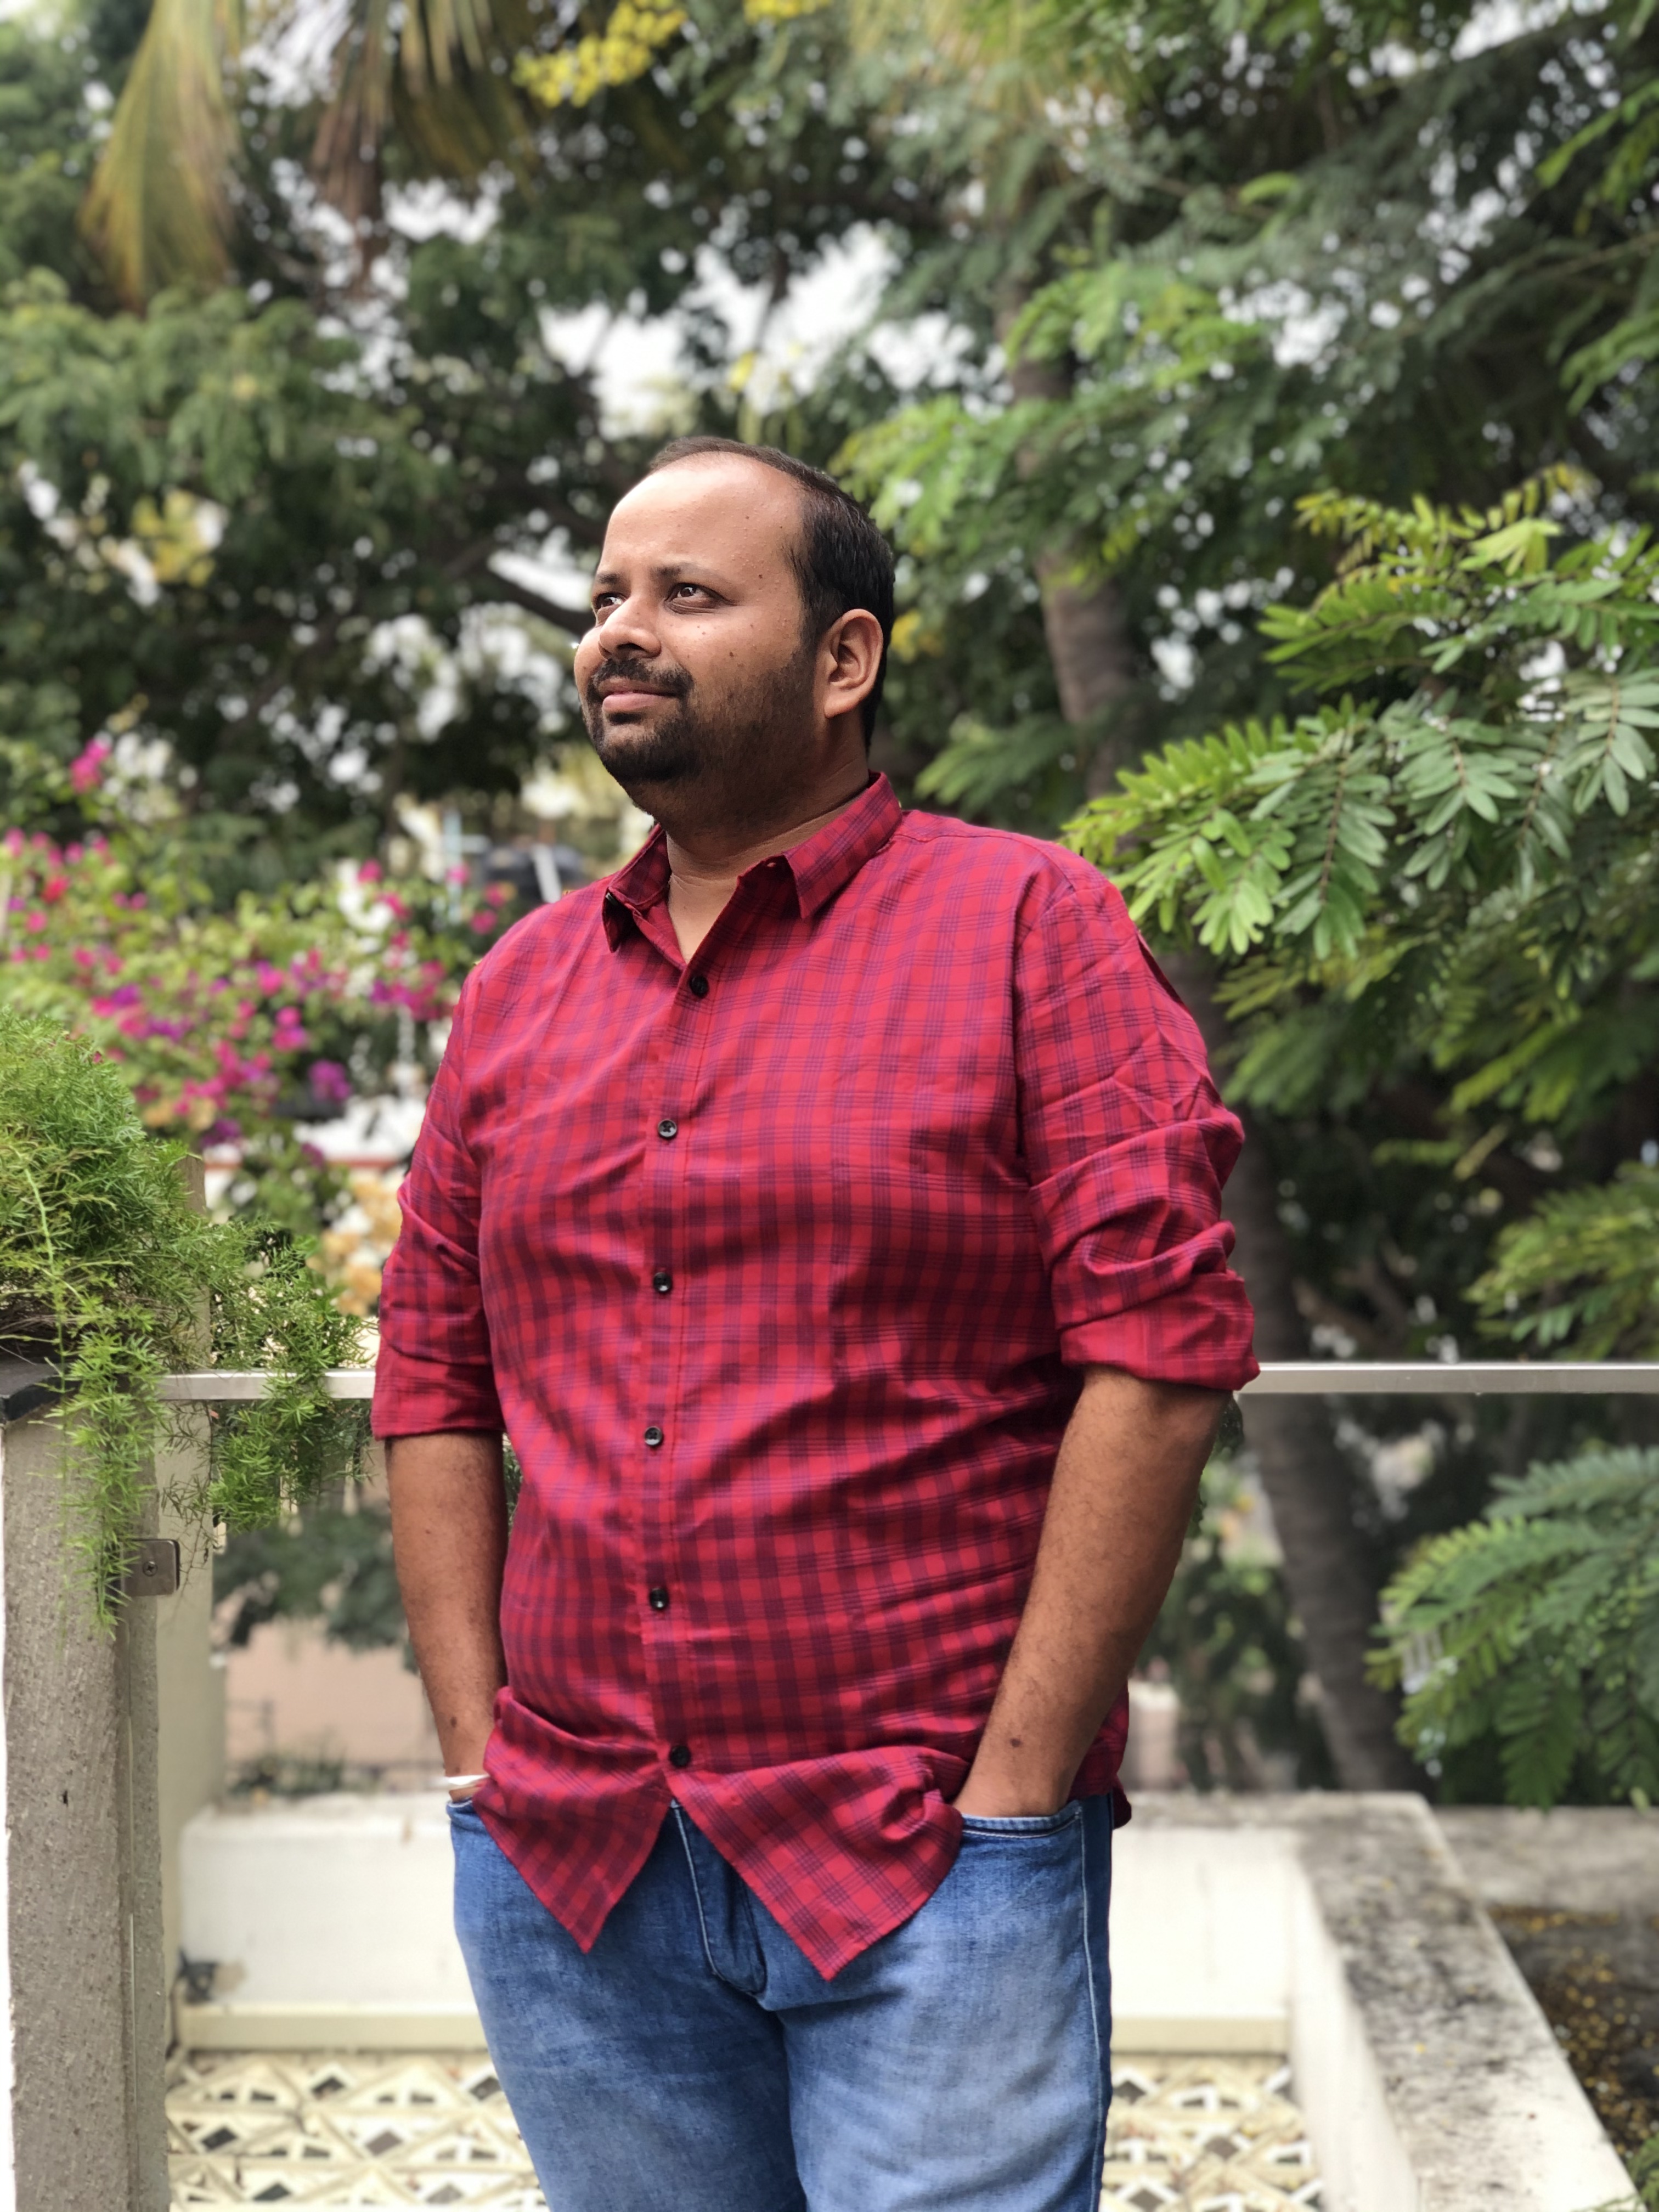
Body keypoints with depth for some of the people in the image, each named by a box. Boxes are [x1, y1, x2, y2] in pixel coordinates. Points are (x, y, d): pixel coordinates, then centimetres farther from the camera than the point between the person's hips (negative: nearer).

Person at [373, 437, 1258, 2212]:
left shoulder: (1026, 926, -3)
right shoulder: (520, 986, 11)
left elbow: (1160, 1347, -10)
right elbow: (435, 1381, 12)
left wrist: (1018, 1792, -13)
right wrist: (479, 1755, 2)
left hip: (927, 1866, -4)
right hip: (563, 1870, 5)